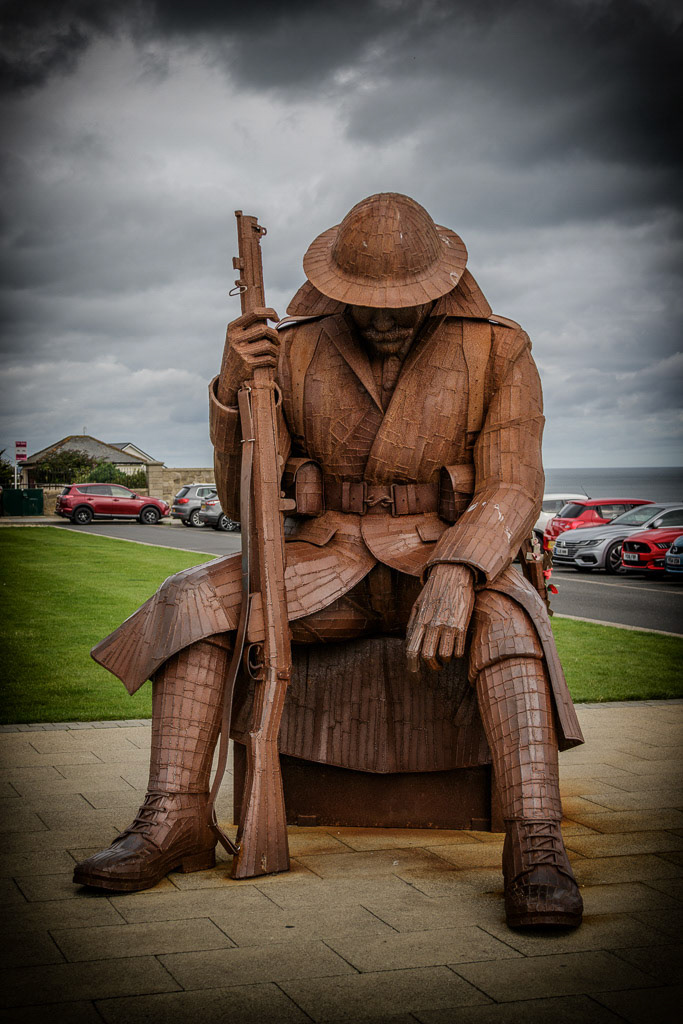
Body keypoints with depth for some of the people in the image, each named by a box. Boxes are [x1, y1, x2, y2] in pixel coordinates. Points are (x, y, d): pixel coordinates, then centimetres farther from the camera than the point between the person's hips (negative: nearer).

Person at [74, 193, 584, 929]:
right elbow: (243, 501, 0)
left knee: (504, 616, -37)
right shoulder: (294, 354, -1)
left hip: (444, 559, -2)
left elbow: (511, 492, -13)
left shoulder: (496, 352, -6)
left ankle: (536, 846, -42)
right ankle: (173, 822, -23)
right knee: (192, 602, -22)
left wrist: (455, 575, -34)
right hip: (331, 560, 2)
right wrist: (232, 390, -18)